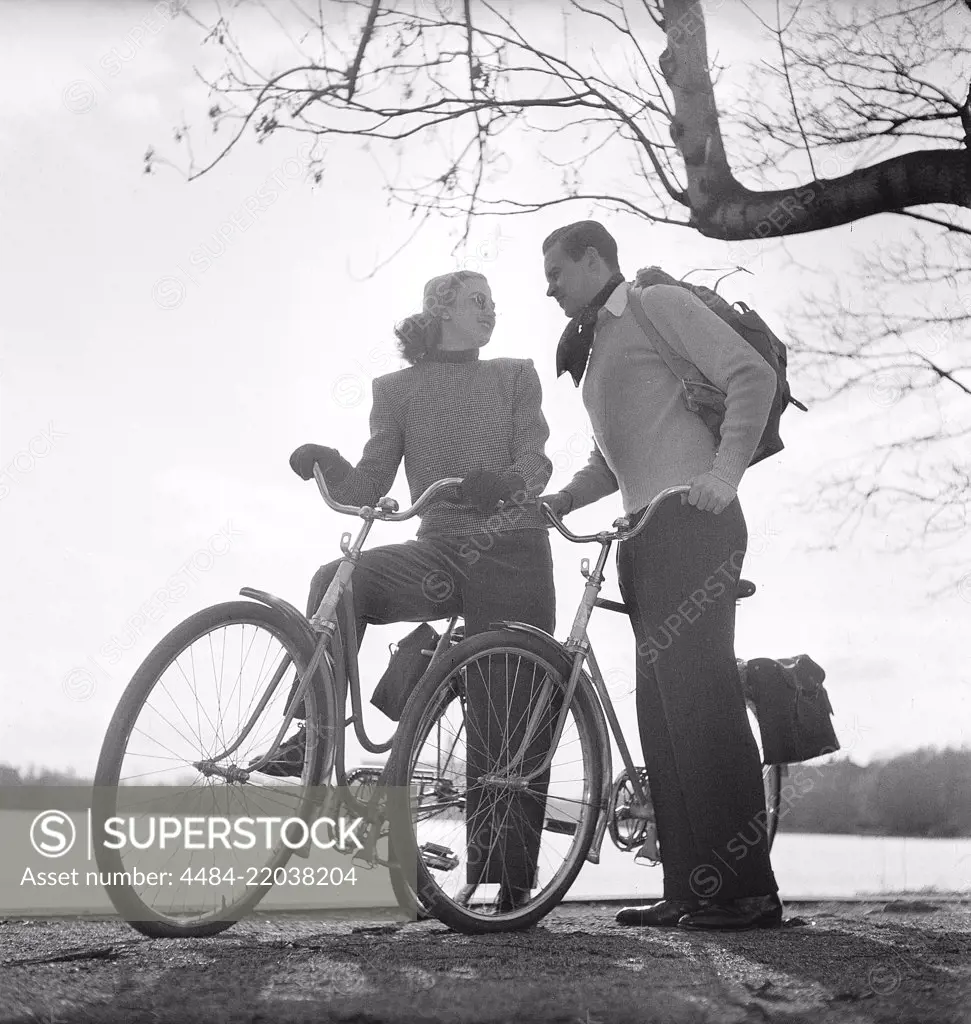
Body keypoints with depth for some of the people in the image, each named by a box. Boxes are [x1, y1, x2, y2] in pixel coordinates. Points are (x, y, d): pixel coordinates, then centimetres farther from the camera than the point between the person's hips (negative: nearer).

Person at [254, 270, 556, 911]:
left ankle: (511, 881, -3)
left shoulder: (516, 377, 11)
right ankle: (315, 735, -22)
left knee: (507, 717, -8)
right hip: (442, 551, 2)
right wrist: (328, 465, -18)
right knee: (339, 581, -27)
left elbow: (536, 461, -4)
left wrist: (503, 482, -28)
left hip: (511, 555, -1)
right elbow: (370, 484, 4)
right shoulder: (398, 389, 13)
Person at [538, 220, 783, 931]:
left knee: (699, 696, -15)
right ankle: (689, 887, 7)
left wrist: (724, 473, -19)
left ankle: (747, 890, -15)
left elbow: (754, 376, -10)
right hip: (645, 535, 9)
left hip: (692, 521, -9)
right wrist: (555, 502, 11)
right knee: (661, 706, 5)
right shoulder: (593, 348, 26)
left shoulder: (661, 305, 0)